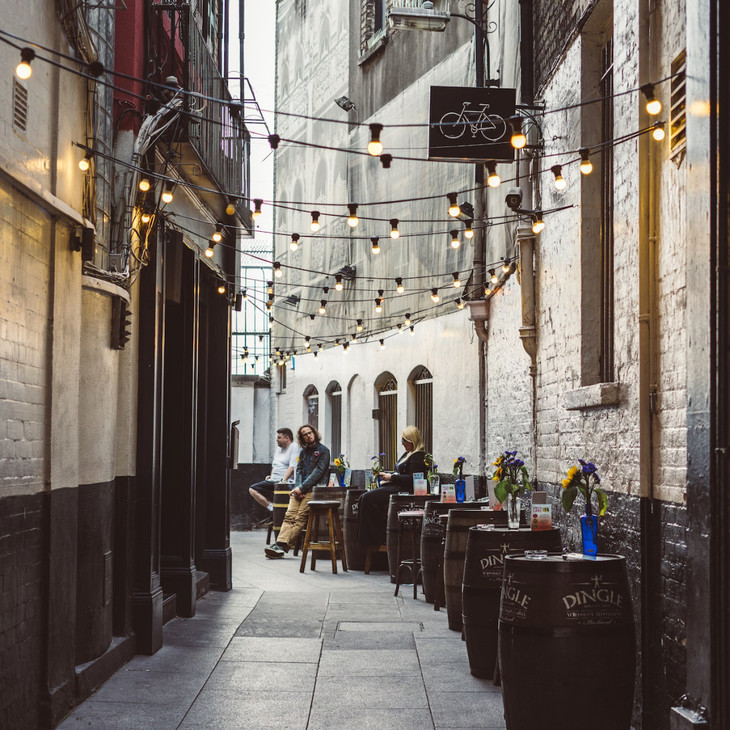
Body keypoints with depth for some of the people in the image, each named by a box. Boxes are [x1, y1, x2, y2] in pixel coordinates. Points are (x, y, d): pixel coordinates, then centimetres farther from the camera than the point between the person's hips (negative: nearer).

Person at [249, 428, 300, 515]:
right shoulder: (279, 448, 22)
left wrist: (283, 480, -23)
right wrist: (271, 476, 13)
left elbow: (292, 467, -16)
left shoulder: (294, 447, -6)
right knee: (252, 489, -3)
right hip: (273, 481, 9)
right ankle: (271, 507, -12)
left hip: (285, 482, -9)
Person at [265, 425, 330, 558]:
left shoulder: (323, 451, 1)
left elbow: (317, 472, -8)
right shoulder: (303, 451, 22)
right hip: (300, 489, 6)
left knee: (300, 517, -19)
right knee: (289, 515, -14)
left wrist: (302, 488, -13)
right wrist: (297, 487, -4)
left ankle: (282, 547, -29)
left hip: (312, 489, -6)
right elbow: (298, 470, 16)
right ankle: (280, 544, -28)